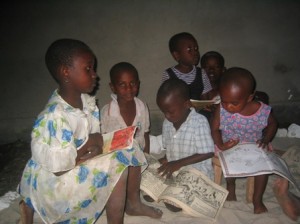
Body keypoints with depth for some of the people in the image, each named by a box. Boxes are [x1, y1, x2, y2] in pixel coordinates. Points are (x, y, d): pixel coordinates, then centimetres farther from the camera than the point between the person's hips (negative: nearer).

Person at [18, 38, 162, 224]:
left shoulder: (87, 101, -6)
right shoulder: (54, 118, -30)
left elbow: (94, 138, 4)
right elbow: (58, 168, -27)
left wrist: (99, 145, -17)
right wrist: (88, 145, -19)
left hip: (80, 164, 8)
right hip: (53, 181, -8)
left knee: (129, 150, 1)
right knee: (117, 166, -22)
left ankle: (132, 203, 16)